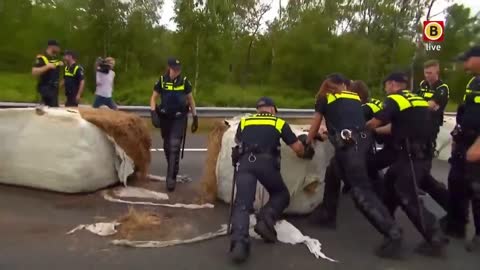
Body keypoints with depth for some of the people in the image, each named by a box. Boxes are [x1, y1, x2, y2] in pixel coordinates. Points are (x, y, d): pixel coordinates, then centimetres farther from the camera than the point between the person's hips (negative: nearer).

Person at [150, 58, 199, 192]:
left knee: (174, 146, -12)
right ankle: (173, 169, 36)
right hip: (165, 117, 2)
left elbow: (191, 100, 5)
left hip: (180, 118, -2)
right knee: (167, 146, 13)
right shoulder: (161, 81, -5)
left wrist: (195, 117, 6)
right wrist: (153, 113, -14)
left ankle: (171, 177, -10)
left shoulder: (184, 81, -5)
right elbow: (153, 98, 2)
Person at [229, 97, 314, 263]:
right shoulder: (279, 123, 20)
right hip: (265, 162, -2)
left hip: (245, 162, 2)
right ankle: (265, 220, -6)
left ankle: (239, 242, -28)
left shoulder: (244, 122, 27)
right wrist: (307, 153, 42)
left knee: (243, 203, -5)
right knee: (281, 194, 20)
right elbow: (298, 148, 19)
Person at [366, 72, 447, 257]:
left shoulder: (394, 100, -8)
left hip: (412, 156, -9)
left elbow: (374, 123, -10)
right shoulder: (416, 99, 17)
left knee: (408, 197, -7)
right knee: (391, 179, 23)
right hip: (421, 153, 9)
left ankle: (436, 240, -4)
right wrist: (376, 130, 28)